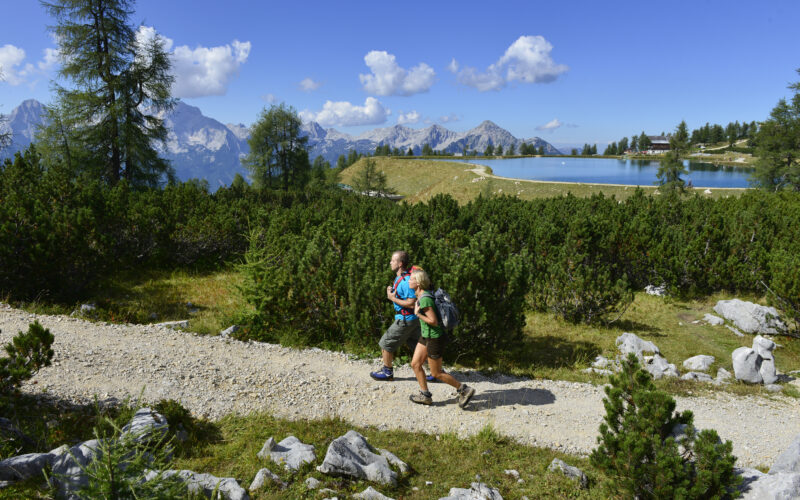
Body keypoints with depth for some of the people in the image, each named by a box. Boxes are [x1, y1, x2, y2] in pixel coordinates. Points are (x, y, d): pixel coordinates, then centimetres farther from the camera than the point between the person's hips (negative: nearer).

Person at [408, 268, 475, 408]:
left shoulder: (425, 299, -26)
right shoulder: (421, 295, 3)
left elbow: (434, 321, -25)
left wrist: (417, 314, -19)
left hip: (434, 338, -10)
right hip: (425, 335, 10)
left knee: (436, 373, 3)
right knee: (415, 364, 11)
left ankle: (465, 390, 15)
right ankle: (425, 396, 22)